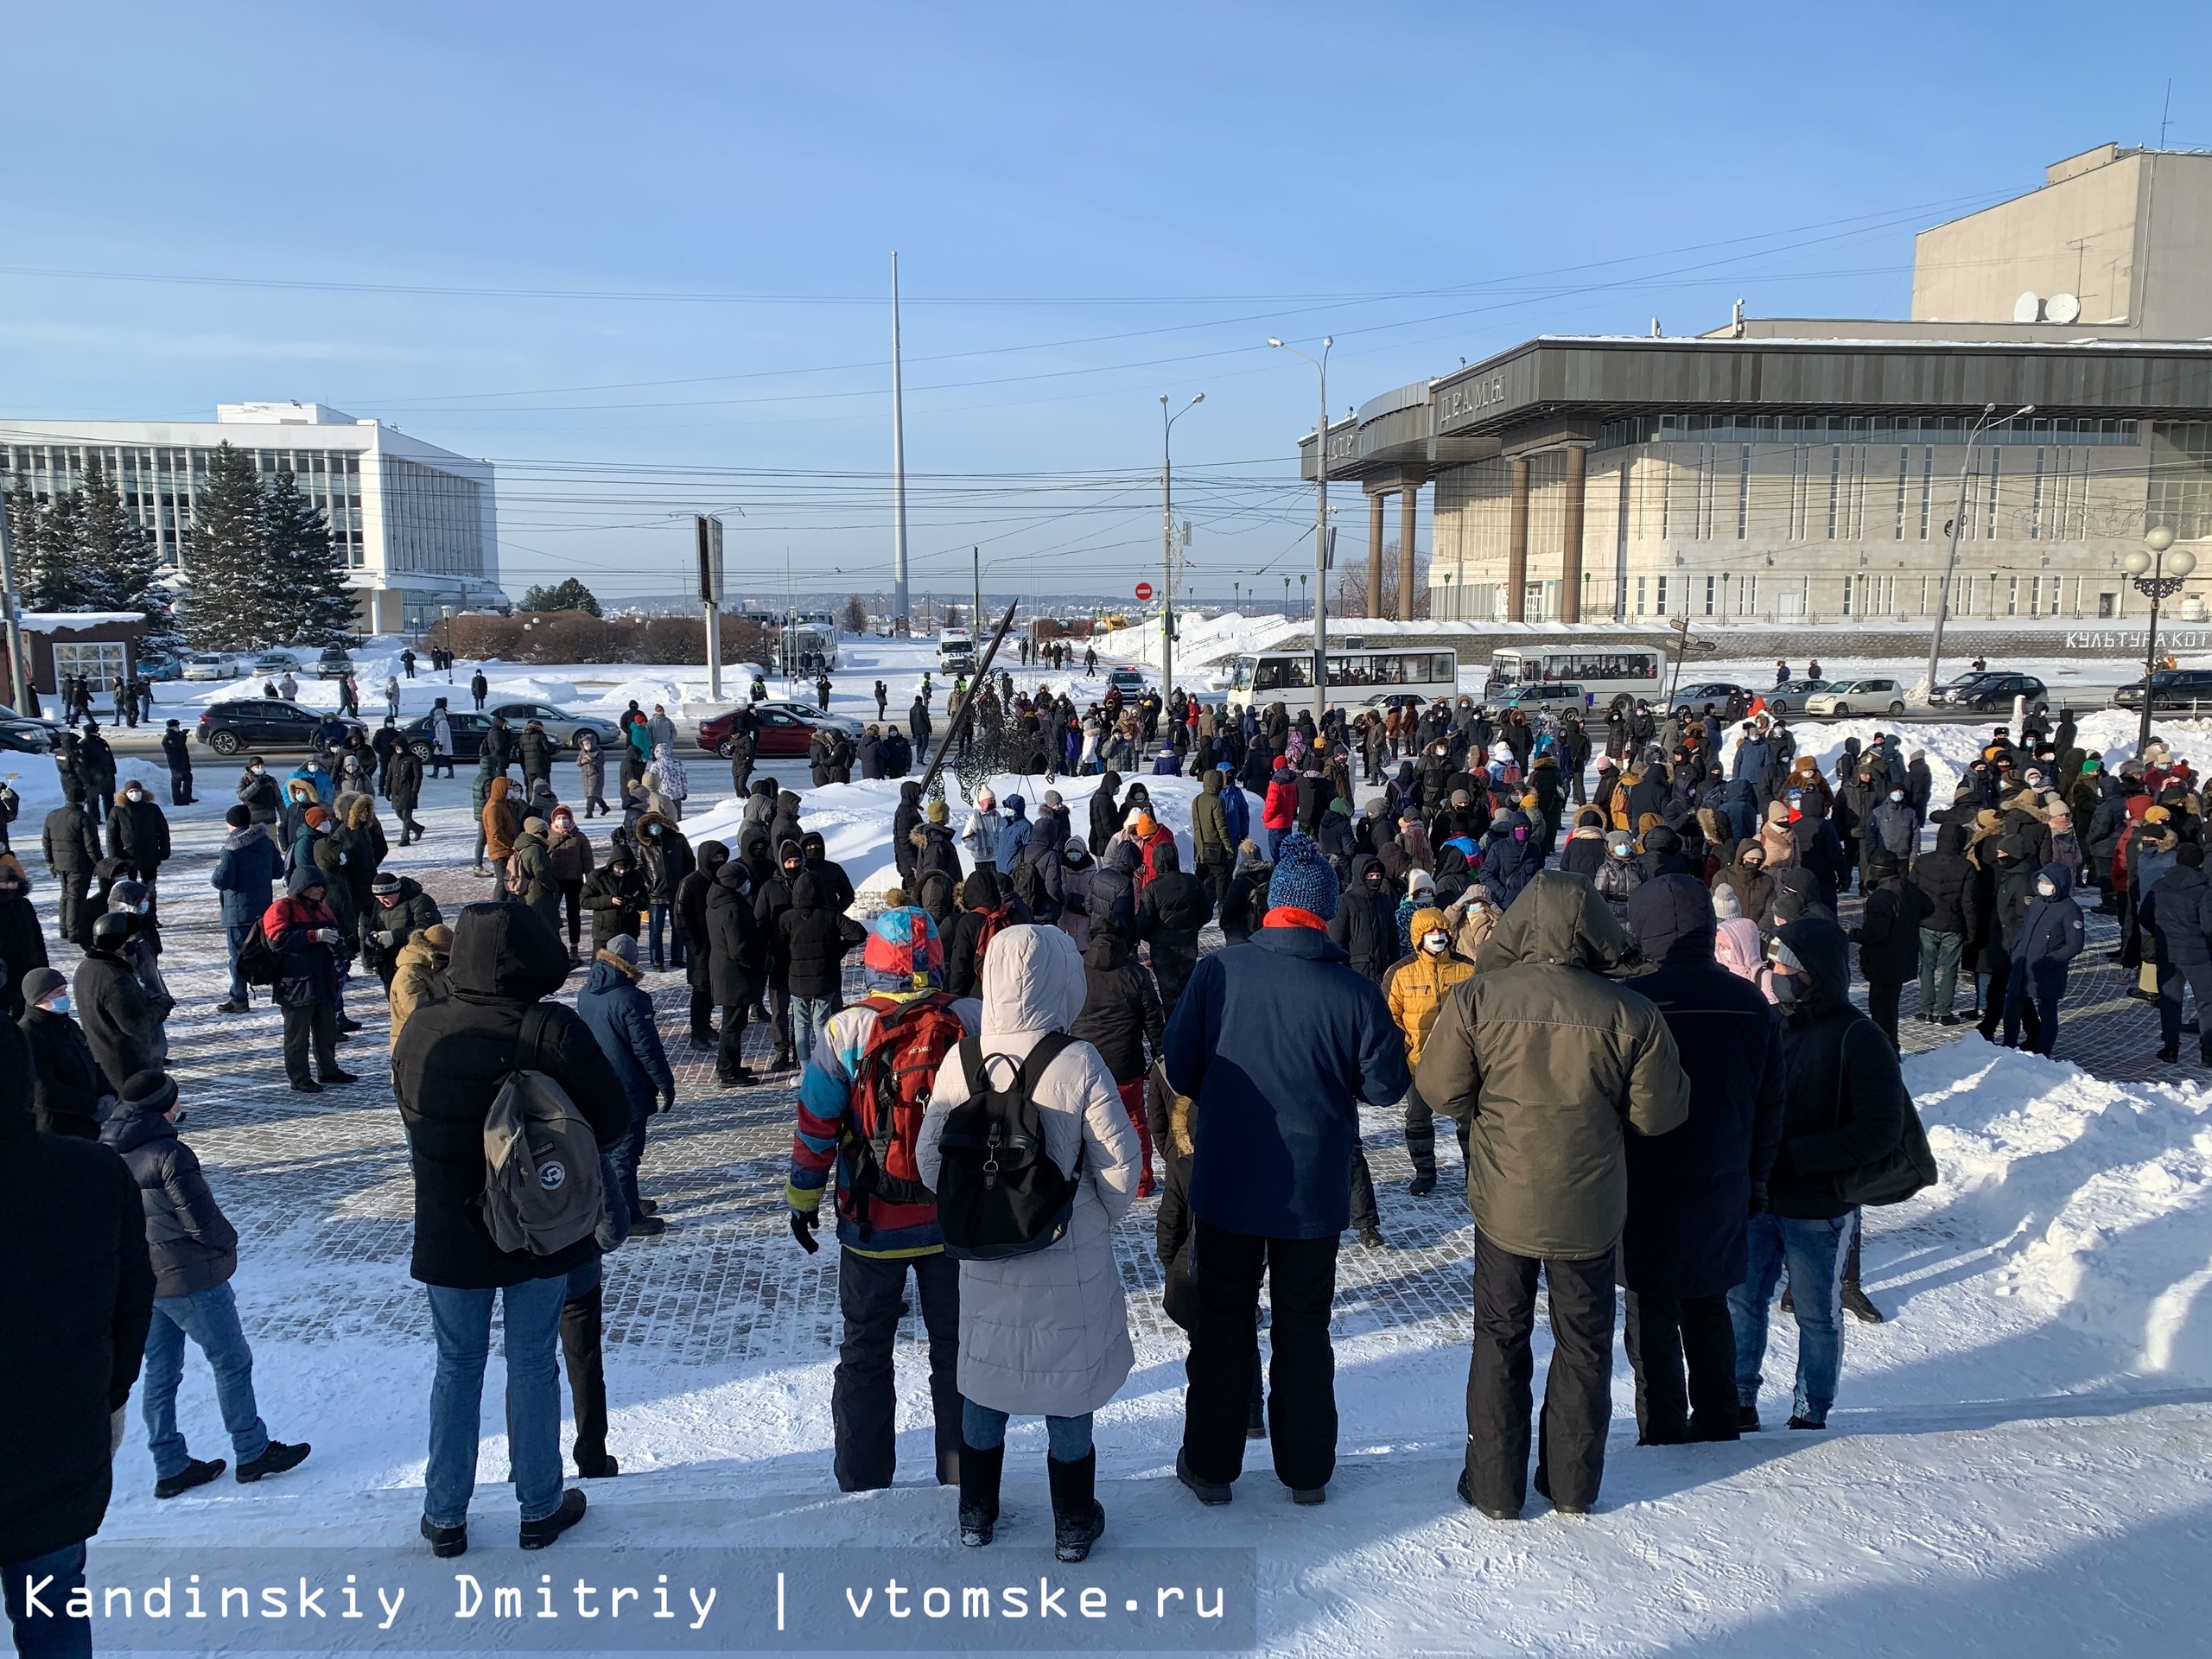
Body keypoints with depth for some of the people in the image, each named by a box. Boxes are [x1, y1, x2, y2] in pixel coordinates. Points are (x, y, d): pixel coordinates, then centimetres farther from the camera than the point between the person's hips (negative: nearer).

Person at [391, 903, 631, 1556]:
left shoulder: (421, 1030, -11)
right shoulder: (554, 1030, -21)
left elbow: (411, 1118, 3)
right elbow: (613, 1120, -14)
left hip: (448, 1234, 2)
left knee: (457, 1371, 17)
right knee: (533, 1368, 12)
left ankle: (445, 1516, 28)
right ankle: (539, 1509, 26)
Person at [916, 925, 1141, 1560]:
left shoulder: (960, 1061, -11)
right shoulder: (1078, 1063, -20)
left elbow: (930, 1157, -3)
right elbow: (1119, 1163, -15)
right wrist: (1105, 1214, 5)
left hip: (984, 1257, 3)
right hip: (1070, 1261, -2)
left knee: (984, 1381, 20)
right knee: (1068, 1387, 15)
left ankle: (976, 1513, 35)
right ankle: (1073, 1523, 29)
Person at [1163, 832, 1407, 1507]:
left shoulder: (1220, 970, -13)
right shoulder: (1355, 991, -16)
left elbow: (1179, 1066, -7)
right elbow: (1386, 1084, -7)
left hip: (1226, 1181, 0)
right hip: (1314, 1190, 0)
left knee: (1223, 1321, 15)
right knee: (1304, 1328, 16)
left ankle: (1210, 1464, 25)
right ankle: (1306, 1469, 28)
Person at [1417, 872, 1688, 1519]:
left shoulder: (1477, 999, -16)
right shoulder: (1632, 1014, -16)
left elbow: (1439, 1088, -8)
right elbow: (1657, 1113, -7)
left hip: (1503, 1202, 0)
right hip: (1590, 1209, 0)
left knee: (1500, 1339, 16)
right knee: (1584, 1343, 18)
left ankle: (1495, 1485, 25)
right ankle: (1573, 1484, 31)